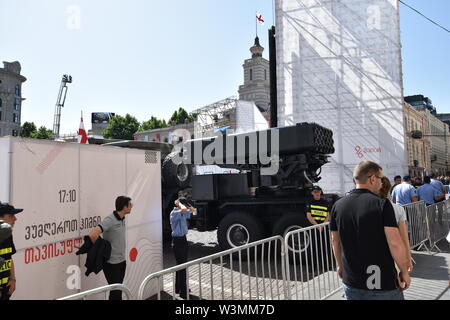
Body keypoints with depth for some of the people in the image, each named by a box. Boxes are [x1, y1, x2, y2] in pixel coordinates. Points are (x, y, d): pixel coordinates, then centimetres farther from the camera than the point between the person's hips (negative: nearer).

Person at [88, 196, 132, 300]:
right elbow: (93, 235, -34)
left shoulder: (123, 219, 5)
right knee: (116, 292, -1)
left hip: (122, 261, 8)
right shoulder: (110, 220, -21)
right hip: (112, 263, -8)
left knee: (118, 290, 16)